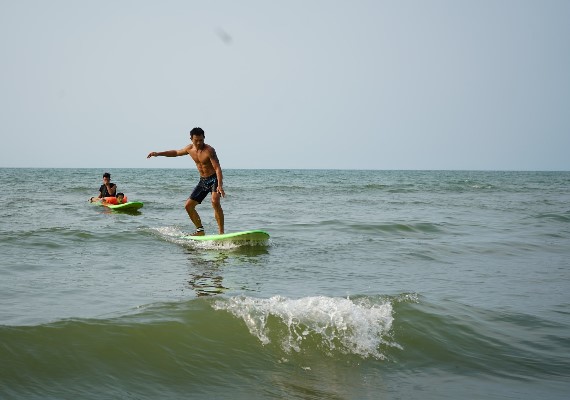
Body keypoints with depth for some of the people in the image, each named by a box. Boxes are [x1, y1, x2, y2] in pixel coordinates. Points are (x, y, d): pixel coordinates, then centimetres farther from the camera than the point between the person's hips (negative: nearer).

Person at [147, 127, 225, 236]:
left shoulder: (209, 150, -19)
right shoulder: (190, 149, 3)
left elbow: (217, 168, -25)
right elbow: (176, 152, 23)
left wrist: (220, 185, -39)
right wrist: (158, 153, 19)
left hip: (214, 179, -8)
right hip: (203, 181, 8)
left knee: (215, 201, -32)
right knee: (188, 206, 4)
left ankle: (221, 232, -30)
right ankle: (200, 230, 15)